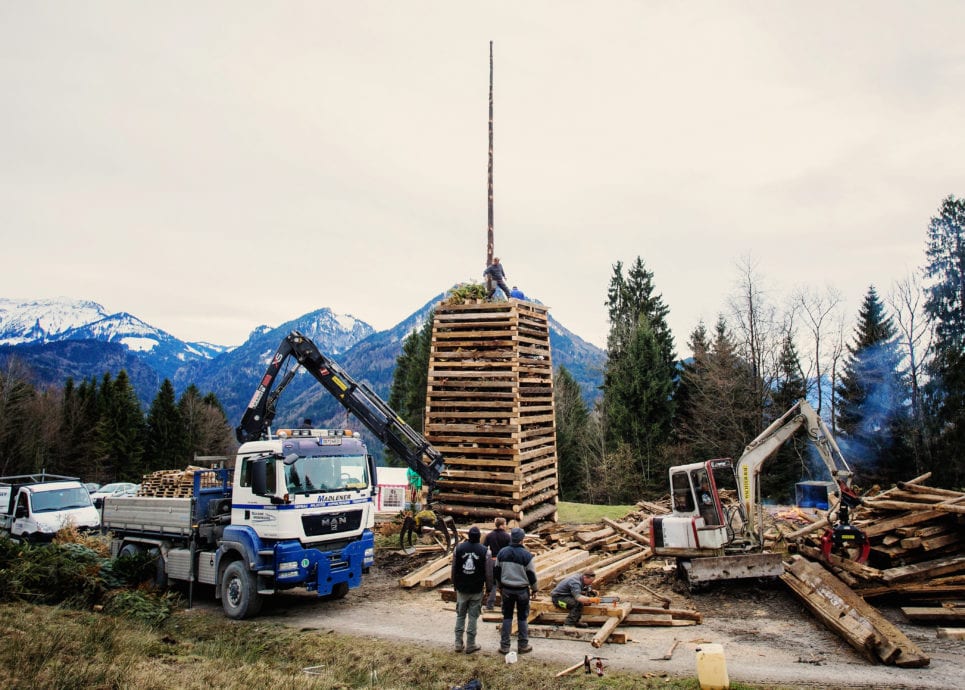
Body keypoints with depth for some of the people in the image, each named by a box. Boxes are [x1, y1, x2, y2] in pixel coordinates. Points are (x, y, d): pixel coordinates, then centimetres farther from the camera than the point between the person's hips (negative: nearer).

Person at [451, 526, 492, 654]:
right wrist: (489, 588, 5)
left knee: (460, 616, 14)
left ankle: (458, 644, 16)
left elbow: (454, 569, 4)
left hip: (461, 589, 2)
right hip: (477, 590, -2)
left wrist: (455, 585, 15)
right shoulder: (484, 551, -10)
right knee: (473, 617, 6)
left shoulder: (458, 548, -2)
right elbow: (488, 572, -7)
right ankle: (470, 645, 11)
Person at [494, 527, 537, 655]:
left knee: (507, 617, 11)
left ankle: (504, 646, 13)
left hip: (506, 589, 3)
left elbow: (497, 571, 6)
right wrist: (534, 589, 8)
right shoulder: (526, 555, -15)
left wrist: (500, 586, 20)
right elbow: (531, 574, -8)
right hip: (522, 590, -3)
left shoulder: (502, 552, -3)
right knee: (522, 617, 10)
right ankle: (523, 646, 17)